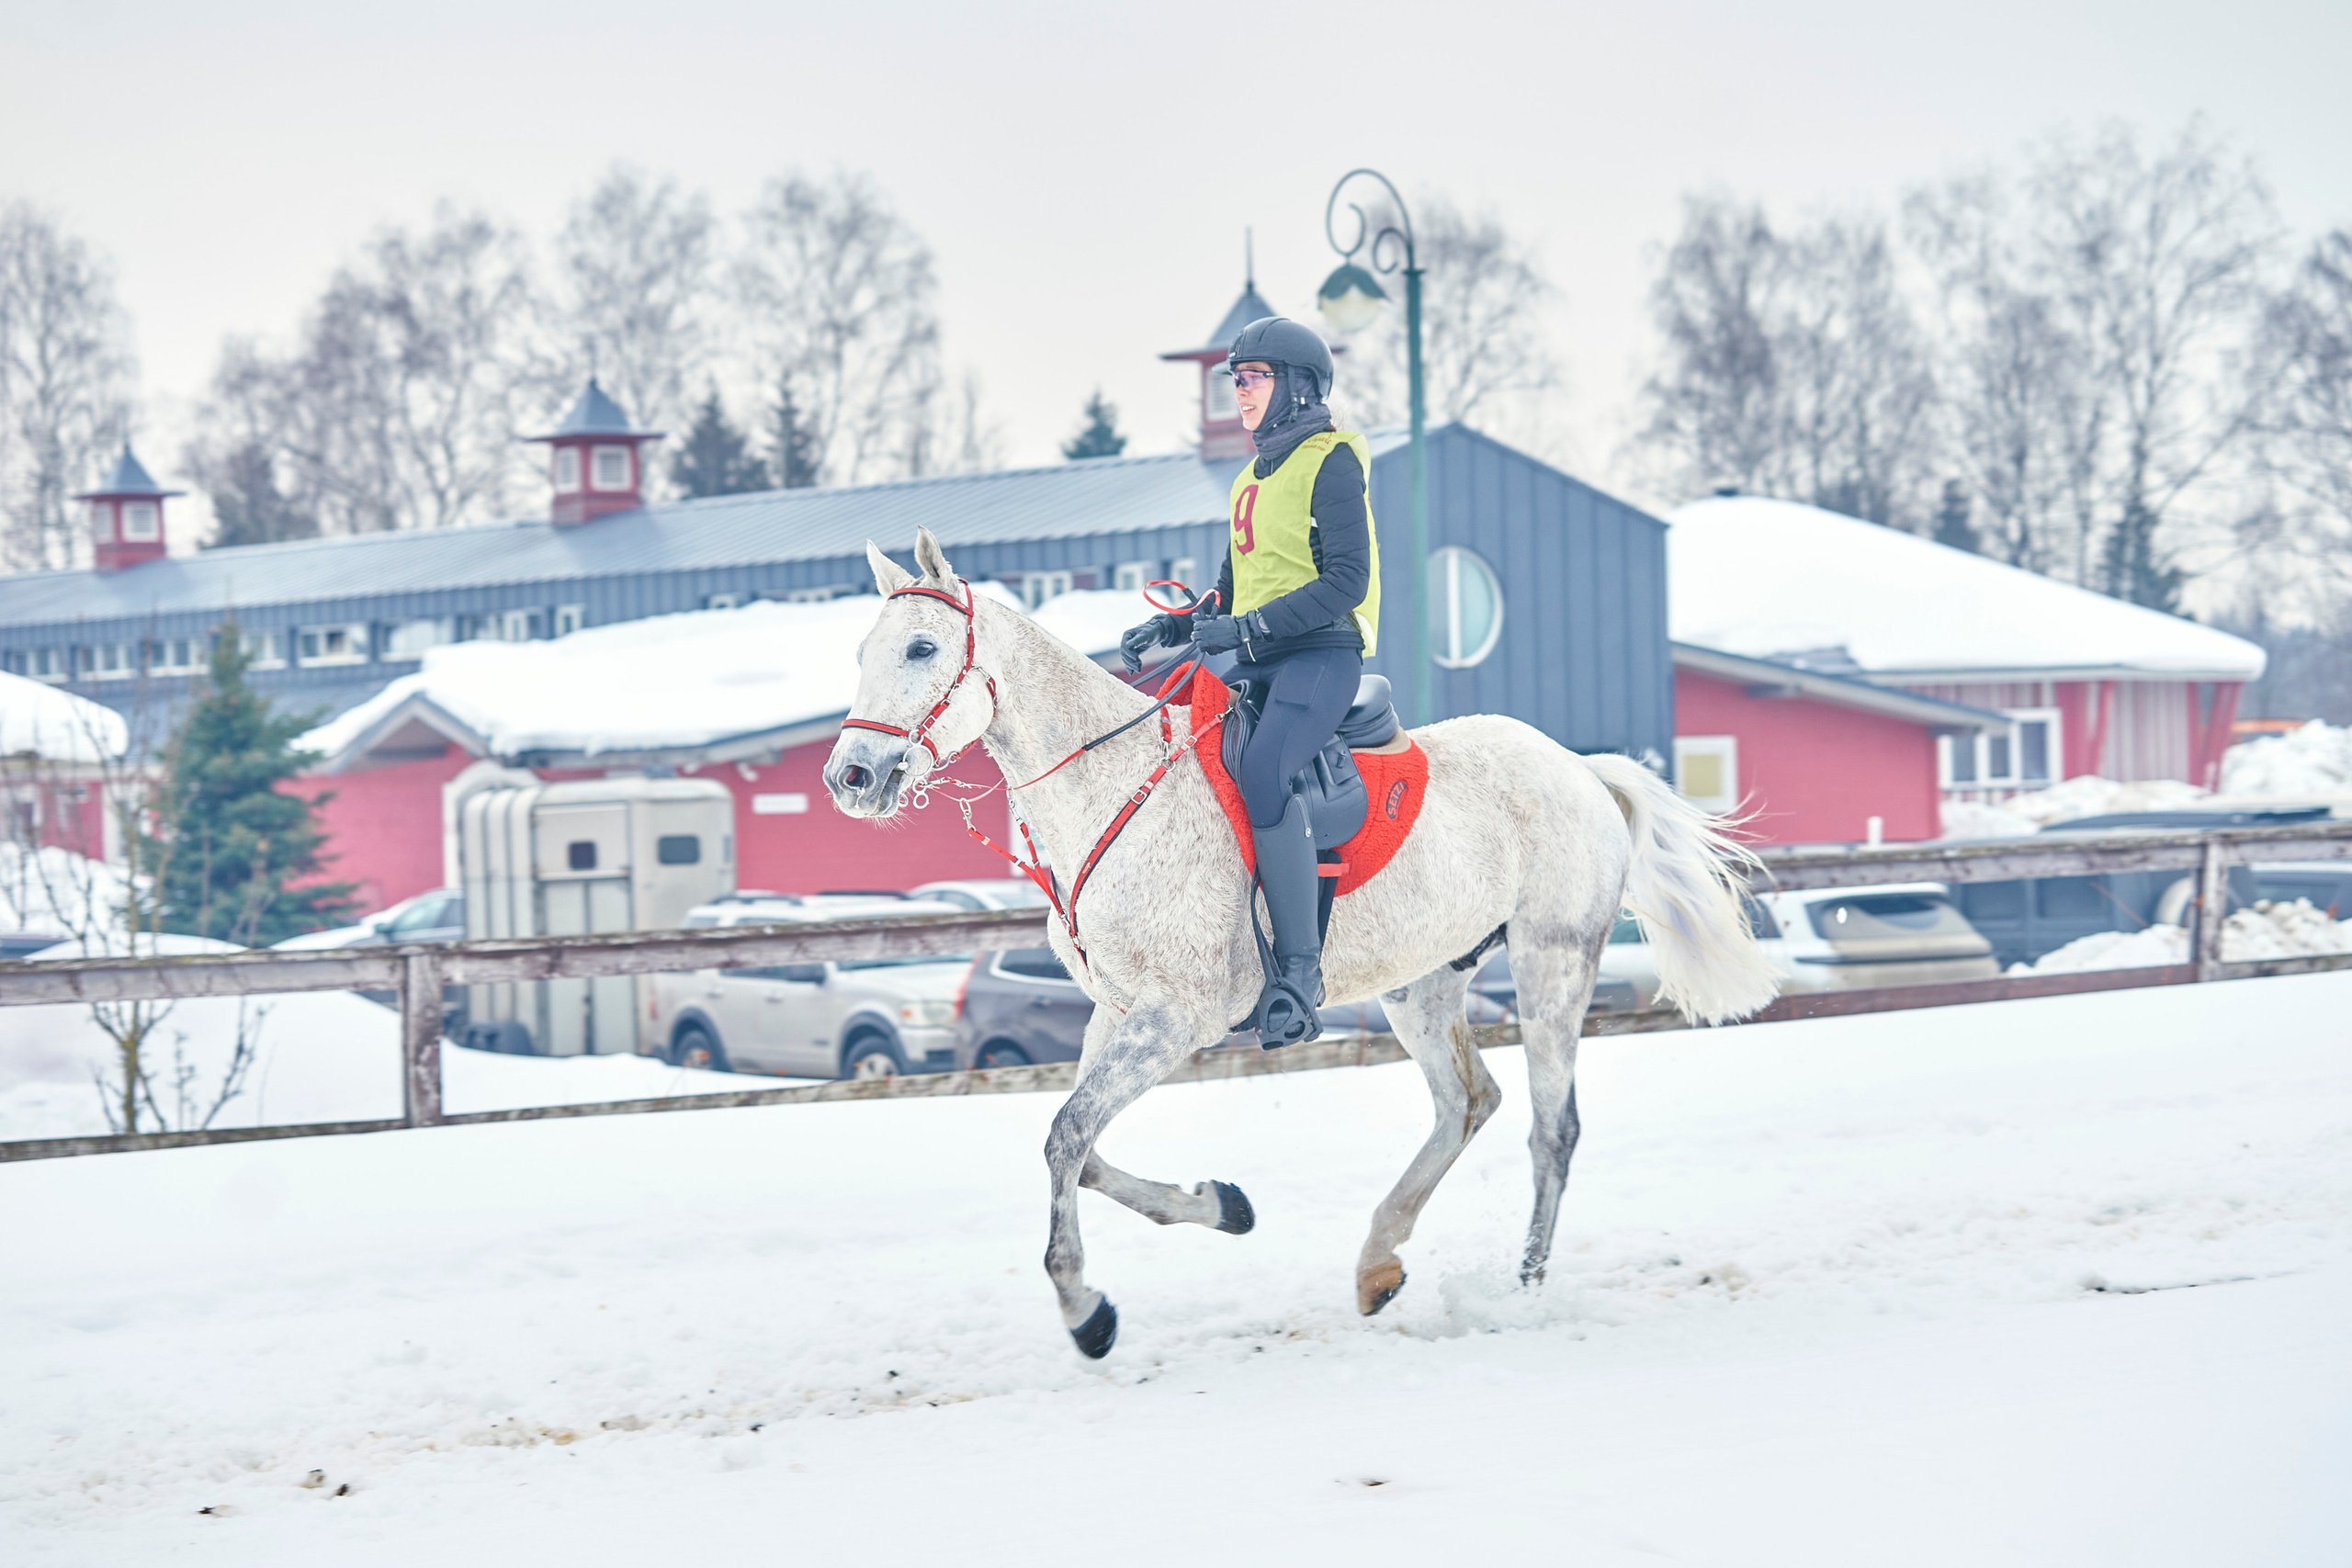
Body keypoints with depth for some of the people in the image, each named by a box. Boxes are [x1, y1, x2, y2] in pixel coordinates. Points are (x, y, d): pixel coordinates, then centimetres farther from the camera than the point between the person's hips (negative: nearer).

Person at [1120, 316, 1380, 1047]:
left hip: (1322, 656, -9)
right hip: (1256, 661, 9)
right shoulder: (1253, 480, 21)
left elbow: (1346, 581, -15)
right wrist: (1171, 627, 9)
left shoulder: (1333, 461, -5)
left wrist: (1249, 628, -22)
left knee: (1261, 774, -32)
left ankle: (1300, 970, -31)